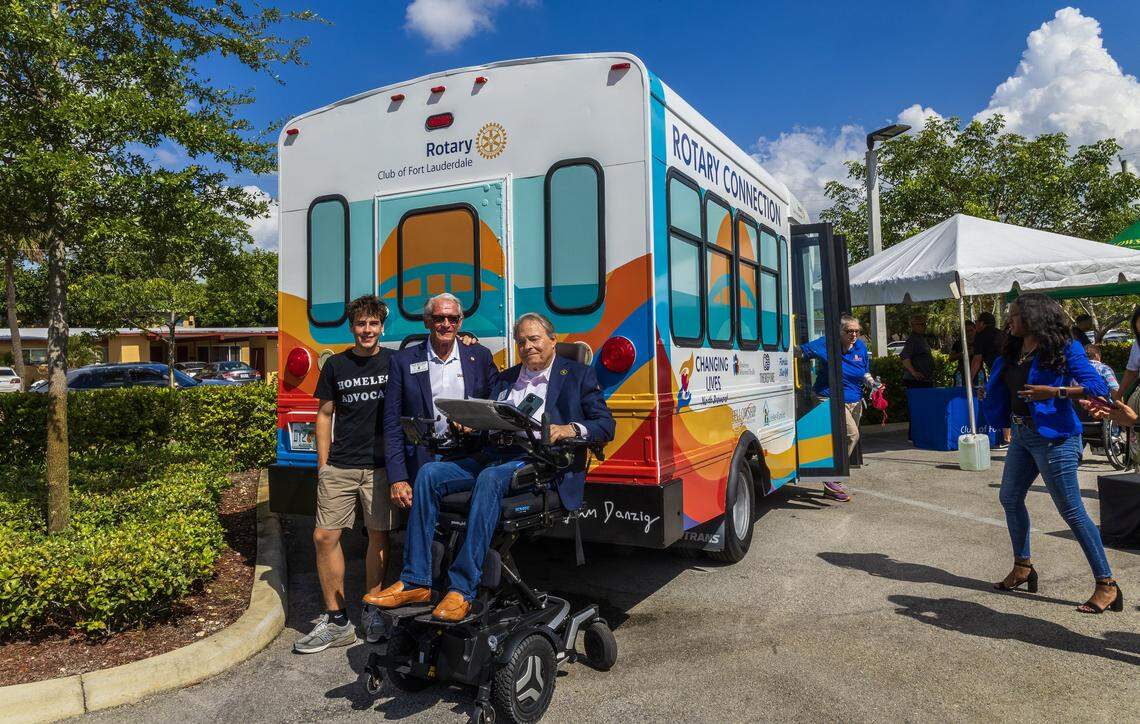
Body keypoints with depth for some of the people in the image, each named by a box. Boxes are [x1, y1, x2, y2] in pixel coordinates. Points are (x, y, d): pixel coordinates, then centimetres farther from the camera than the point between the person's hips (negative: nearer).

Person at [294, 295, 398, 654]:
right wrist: (323, 463, 6)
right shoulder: (336, 365, 8)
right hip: (340, 466, 2)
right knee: (324, 537, -2)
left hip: (381, 465, -1)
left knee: (379, 536, 4)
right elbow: (325, 415, 11)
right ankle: (337, 621, 10)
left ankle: (372, 612, 22)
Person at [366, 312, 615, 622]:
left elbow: (605, 425, 1)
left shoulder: (578, 375, 10)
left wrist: (570, 429, -18)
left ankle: (462, 590, -34)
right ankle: (415, 583, -15)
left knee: (489, 478, -36)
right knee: (429, 473, -16)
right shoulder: (505, 379, 26)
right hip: (495, 457, 6)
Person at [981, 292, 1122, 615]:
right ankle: (1023, 568, 31)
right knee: (1010, 497, 15)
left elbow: (1098, 387, -16)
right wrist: (990, 394, 3)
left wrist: (1054, 392, -25)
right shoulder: (1013, 351, 10)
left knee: (1072, 511, -6)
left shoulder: (1063, 349, -11)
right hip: (1021, 435, 9)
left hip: (1053, 437, -9)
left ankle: (1107, 585, 5)